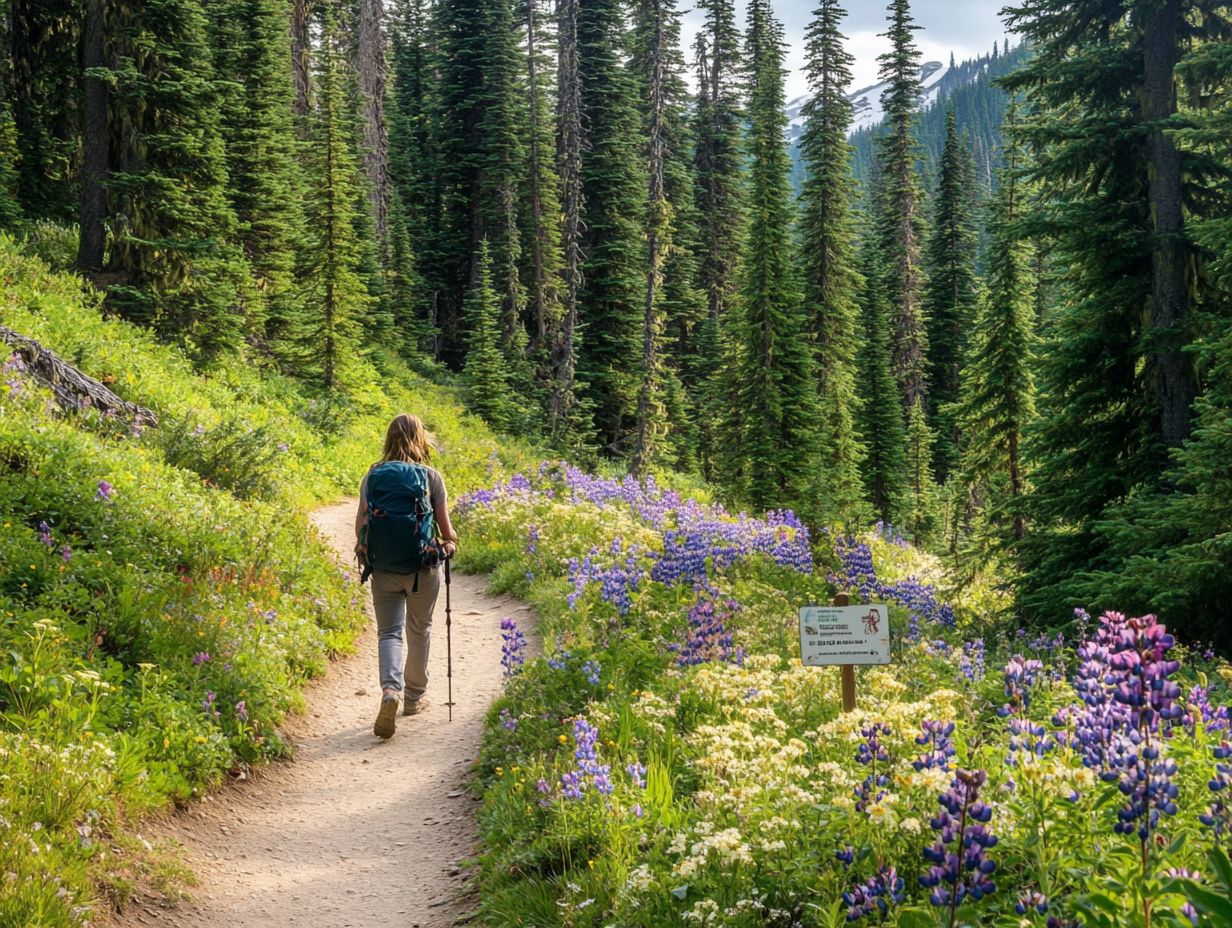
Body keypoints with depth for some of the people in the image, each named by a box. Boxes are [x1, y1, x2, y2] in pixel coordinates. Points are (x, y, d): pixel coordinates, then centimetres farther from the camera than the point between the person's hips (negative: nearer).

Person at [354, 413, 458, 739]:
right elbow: (445, 526, -5)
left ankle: (390, 689, -22)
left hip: (382, 566, 1)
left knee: (389, 632, 3)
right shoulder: (431, 476, -7)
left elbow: (360, 524, 0)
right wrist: (450, 543, 17)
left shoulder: (373, 475, -1)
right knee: (419, 630, 17)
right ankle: (414, 697, 29)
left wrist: (363, 549, 20)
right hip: (423, 566, -1)